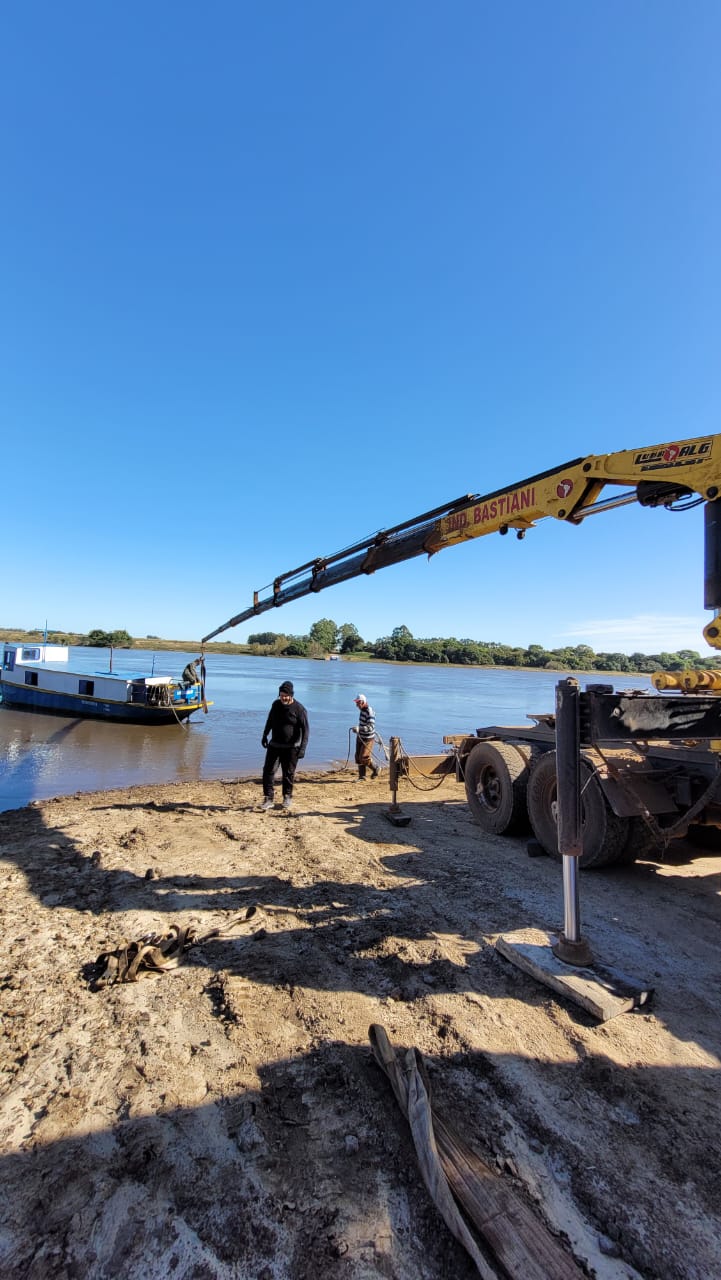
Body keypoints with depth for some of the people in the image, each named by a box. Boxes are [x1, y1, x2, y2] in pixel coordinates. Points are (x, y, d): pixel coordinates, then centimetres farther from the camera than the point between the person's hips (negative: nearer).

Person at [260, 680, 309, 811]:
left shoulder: (299, 709, -14)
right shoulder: (276, 705, 1)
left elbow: (305, 730, -14)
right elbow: (269, 721, 18)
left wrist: (302, 748, -20)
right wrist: (265, 736, 23)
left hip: (291, 747, -4)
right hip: (274, 745, 4)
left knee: (288, 774, 7)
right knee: (268, 771, -3)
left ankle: (287, 798, 26)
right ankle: (268, 799, 6)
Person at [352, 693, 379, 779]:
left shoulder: (369, 712, -22)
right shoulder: (362, 710, 6)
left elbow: (371, 726, -32)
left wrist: (359, 728, -42)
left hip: (368, 738, -9)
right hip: (360, 737, 9)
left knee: (364, 758, -8)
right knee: (358, 757, 8)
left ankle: (375, 769, 18)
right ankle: (362, 777, 16)